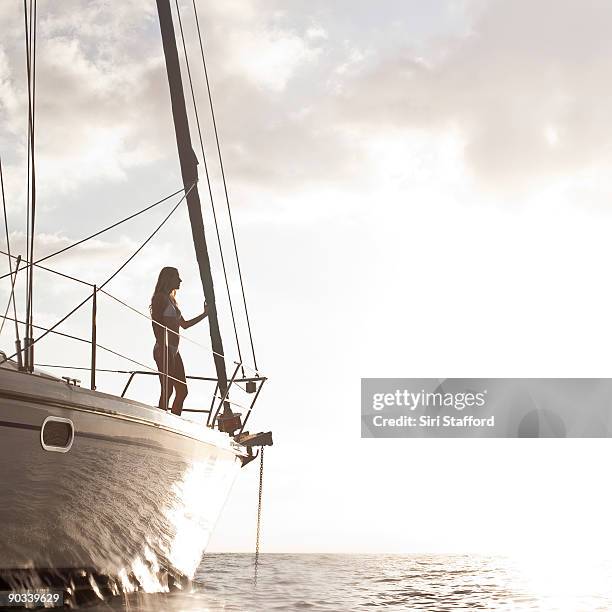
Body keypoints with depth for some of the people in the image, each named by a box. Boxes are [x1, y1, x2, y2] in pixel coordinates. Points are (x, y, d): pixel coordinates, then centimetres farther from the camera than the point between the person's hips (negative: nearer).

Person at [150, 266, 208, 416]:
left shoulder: (171, 300, 22)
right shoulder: (160, 298, -5)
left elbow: (184, 324, 29)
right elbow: (156, 325, -15)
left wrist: (205, 314, 27)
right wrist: (164, 350, -23)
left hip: (173, 352, 9)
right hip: (164, 350, -9)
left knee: (182, 391, 6)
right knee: (167, 391, -11)